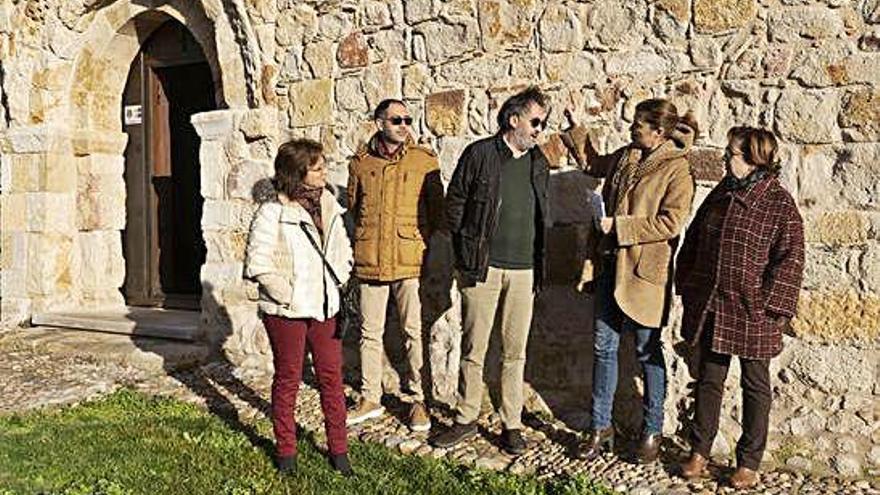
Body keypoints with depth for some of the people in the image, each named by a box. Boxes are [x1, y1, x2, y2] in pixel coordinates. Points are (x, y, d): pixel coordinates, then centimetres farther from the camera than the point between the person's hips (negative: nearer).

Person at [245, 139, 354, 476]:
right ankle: (285, 450, 24)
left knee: (332, 377, 8)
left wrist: (339, 284, 4)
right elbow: (257, 265, -14)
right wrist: (289, 296, -14)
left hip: (326, 308, 5)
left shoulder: (328, 204, 6)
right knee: (288, 380, 9)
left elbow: (342, 250, 15)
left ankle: (338, 449, 21)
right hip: (287, 311, -5)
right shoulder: (271, 214, -13)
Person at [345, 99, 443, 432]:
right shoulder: (361, 161, 6)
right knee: (370, 332, 11)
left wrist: (425, 241, 2)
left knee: (414, 332, 2)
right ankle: (370, 398, 24)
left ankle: (419, 400, 16)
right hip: (370, 260, 3)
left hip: (410, 259, -2)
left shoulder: (424, 160, 0)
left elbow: (436, 207, 7)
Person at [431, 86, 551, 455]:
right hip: (482, 268, -3)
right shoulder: (480, 154, -3)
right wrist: (466, 253, -1)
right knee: (473, 349, 6)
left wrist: (539, 265, 10)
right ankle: (466, 420, 20)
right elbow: (454, 203, 1)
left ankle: (512, 425, 18)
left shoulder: (539, 163, 11)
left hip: (523, 270, 3)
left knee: (515, 352, 8)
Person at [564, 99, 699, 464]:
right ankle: (601, 427, 20)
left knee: (647, 351, 6)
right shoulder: (625, 156, 9)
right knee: (603, 345, 9)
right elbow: (593, 163, 30)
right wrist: (574, 128, 22)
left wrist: (618, 225, -17)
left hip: (645, 270, -6)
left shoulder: (677, 169, -11)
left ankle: (652, 431, 22)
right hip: (611, 265, 7)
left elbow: (671, 222, -20)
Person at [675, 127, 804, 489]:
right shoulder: (721, 195, 9)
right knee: (708, 380, 14)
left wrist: (770, 307, -16)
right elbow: (693, 241, 15)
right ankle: (699, 452, 27)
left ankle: (749, 463, 22)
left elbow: (789, 261, -12)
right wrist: (687, 288, 10)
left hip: (752, 313, -5)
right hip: (708, 307, 5)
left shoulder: (780, 205, -10)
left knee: (755, 386, 10)